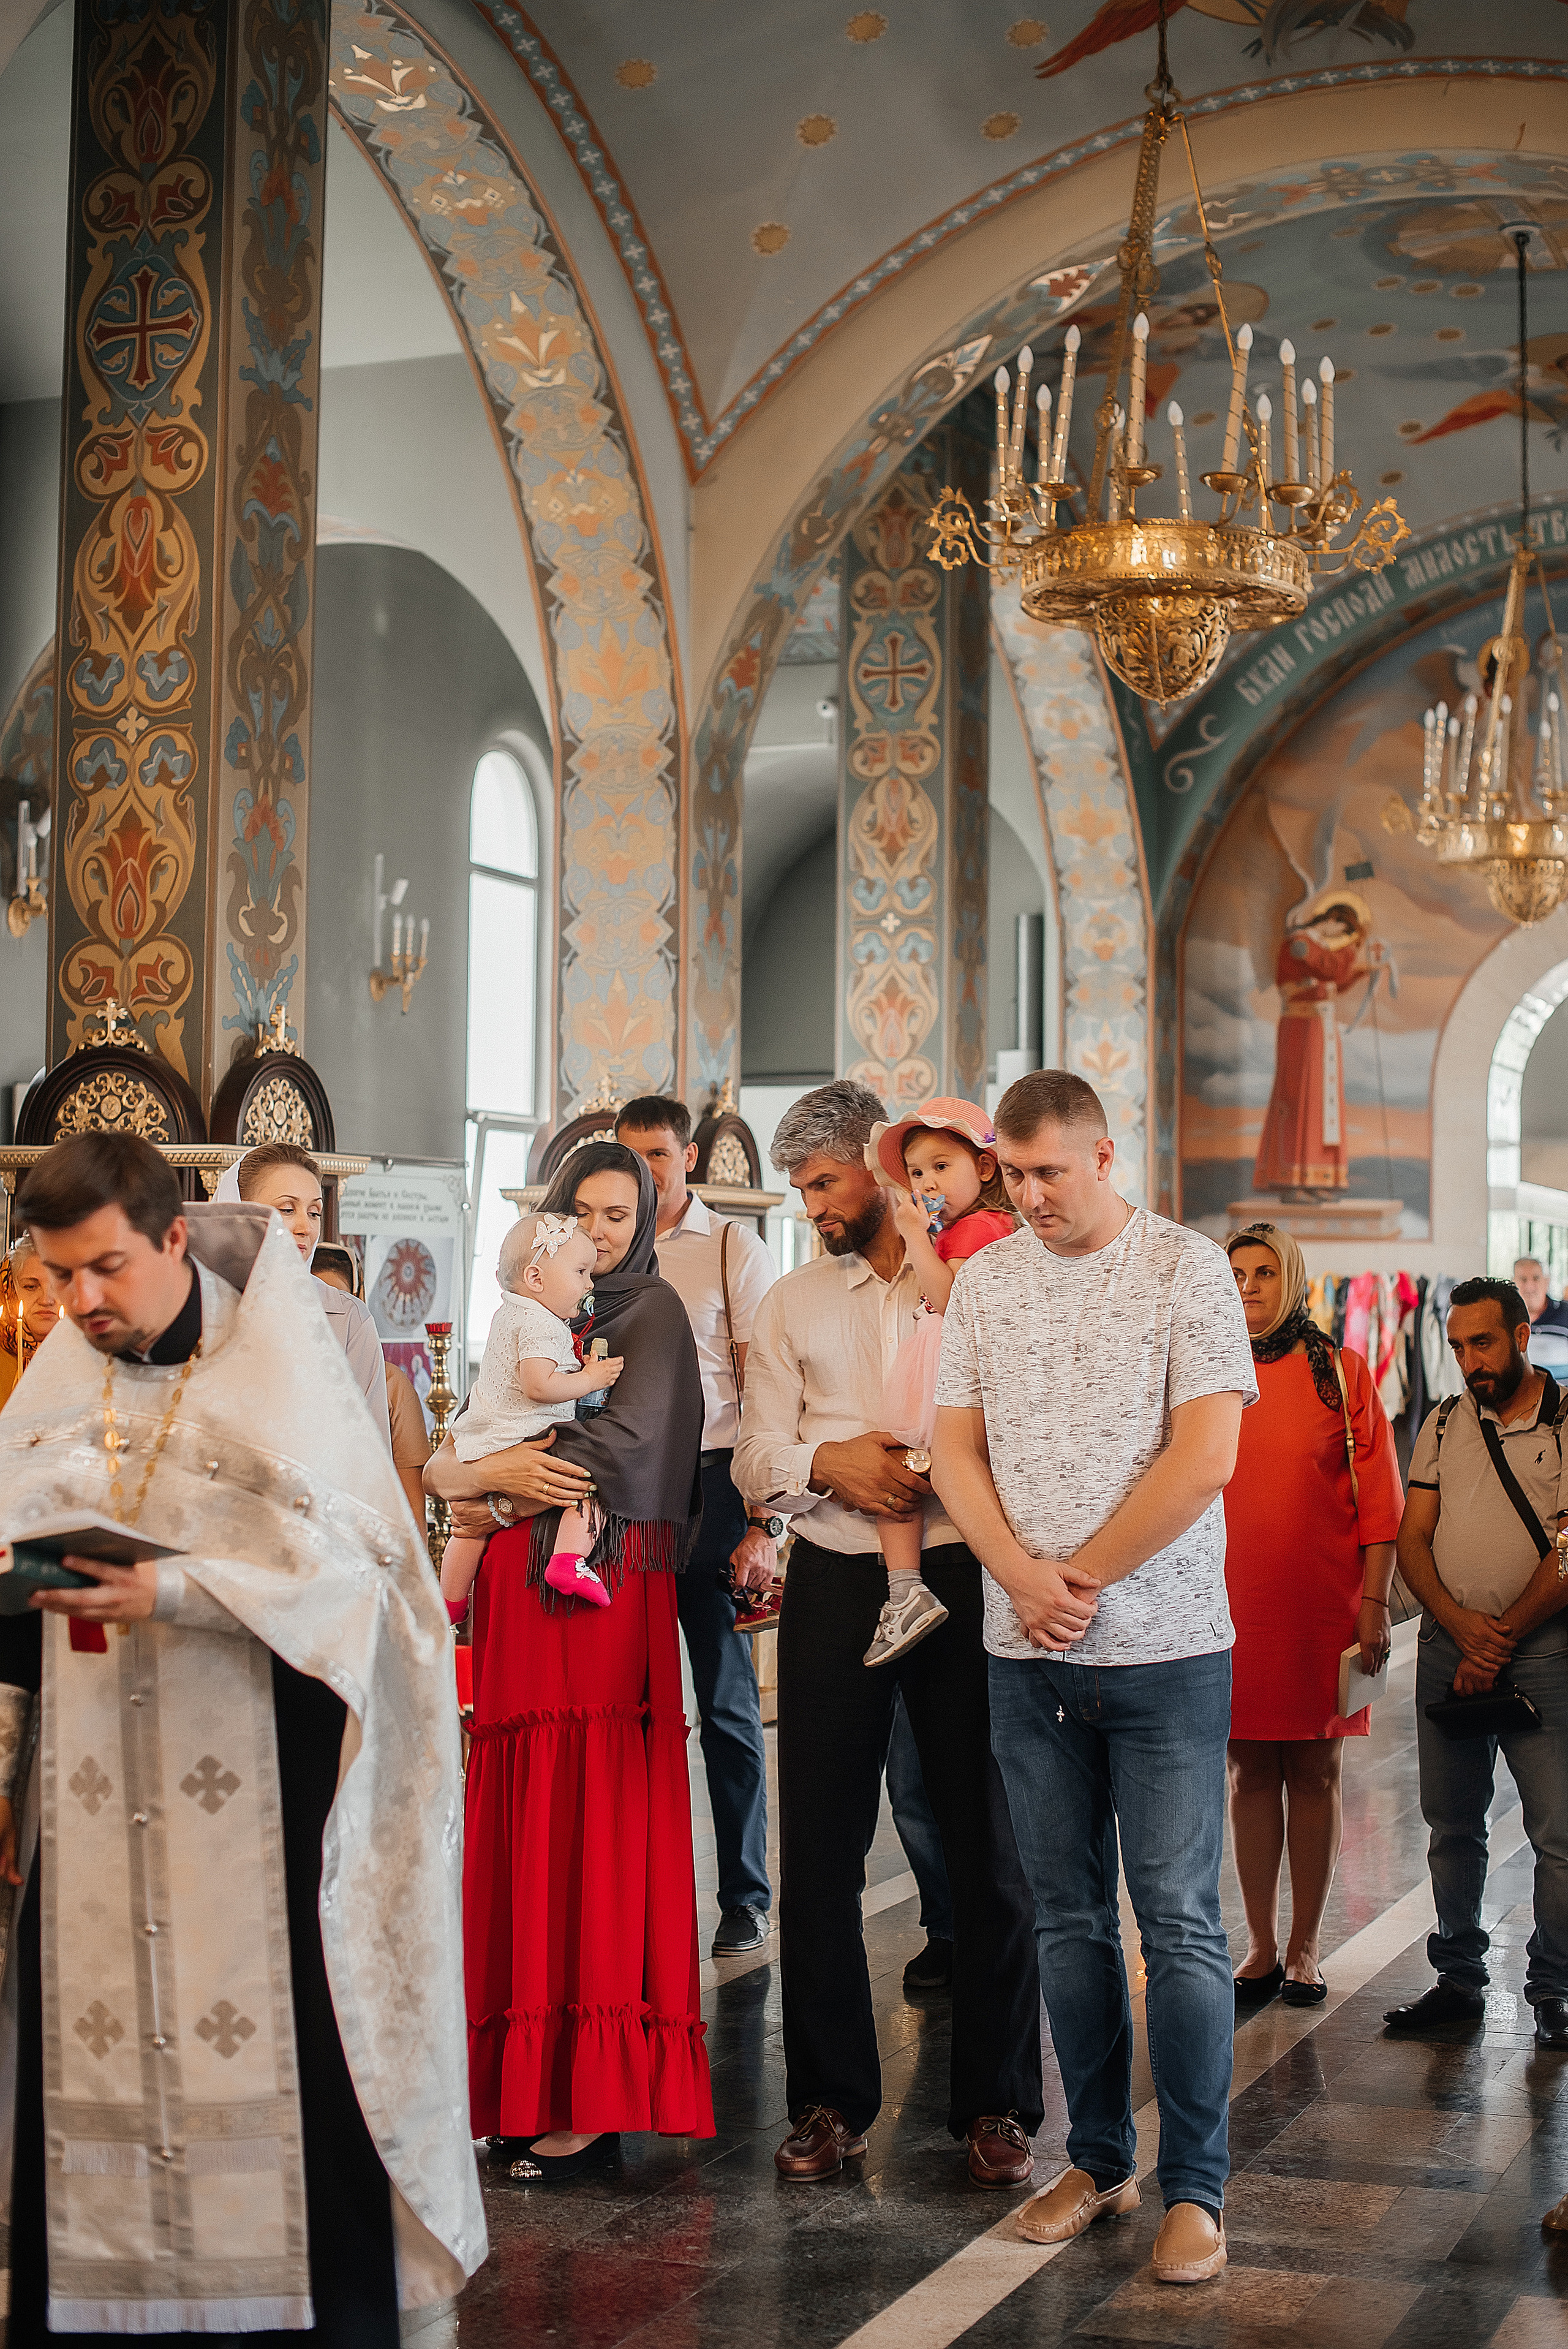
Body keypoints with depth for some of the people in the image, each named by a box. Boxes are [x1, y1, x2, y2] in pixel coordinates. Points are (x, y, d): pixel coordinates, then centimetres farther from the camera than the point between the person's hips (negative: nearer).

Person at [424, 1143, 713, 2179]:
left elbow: (630, 1435, -16)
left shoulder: (654, 1310, 0)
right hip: (525, 1586, 6)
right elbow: (469, 1439, 15)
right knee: (525, 1822, 4)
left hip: (606, 1586, -6)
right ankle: (532, 2086, 9)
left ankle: (596, 2100, -5)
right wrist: (467, 1476, -9)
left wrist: (482, 1478, -9)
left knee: (592, 1828, -7)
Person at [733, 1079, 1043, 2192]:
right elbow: (758, 1458, 8)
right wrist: (831, 1462, -12)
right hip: (834, 1586, 3)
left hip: (962, 1578, -3)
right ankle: (831, 2100, 17)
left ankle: (996, 2103, 14)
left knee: (987, 1847, 3)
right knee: (821, 1849, 5)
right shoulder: (792, 1305, 14)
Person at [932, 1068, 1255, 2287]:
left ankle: (1194, 2187, 7)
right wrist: (1024, 1577, -9)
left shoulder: (1188, 1269, -4)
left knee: (1181, 1921, -2)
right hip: (1027, 1652, 4)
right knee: (1069, 1915, 11)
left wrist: (1082, 1576, -10)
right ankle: (1098, 2157, 22)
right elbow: (957, 1451, 7)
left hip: (1166, 1649, -4)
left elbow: (1204, 1458, -12)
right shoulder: (984, 1281, 9)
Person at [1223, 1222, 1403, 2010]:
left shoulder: (1341, 1373, 2)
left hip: (1323, 1603, -1)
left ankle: (1304, 1949, 14)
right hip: (1234, 1604, 1)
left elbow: (1380, 1497, 0)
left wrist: (1374, 1601, -6)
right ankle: (1261, 1950, 13)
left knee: (1314, 1771, 5)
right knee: (1250, 1771, 5)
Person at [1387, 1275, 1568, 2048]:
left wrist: (1502, 1638, -10)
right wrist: (1462, 1623, -8)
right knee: (1451, 1824, 9)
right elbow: (1412, 1538, 8)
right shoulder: (1443, 1425, 11)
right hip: (1447, 1643, 4)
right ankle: (1459, 1978, 19)